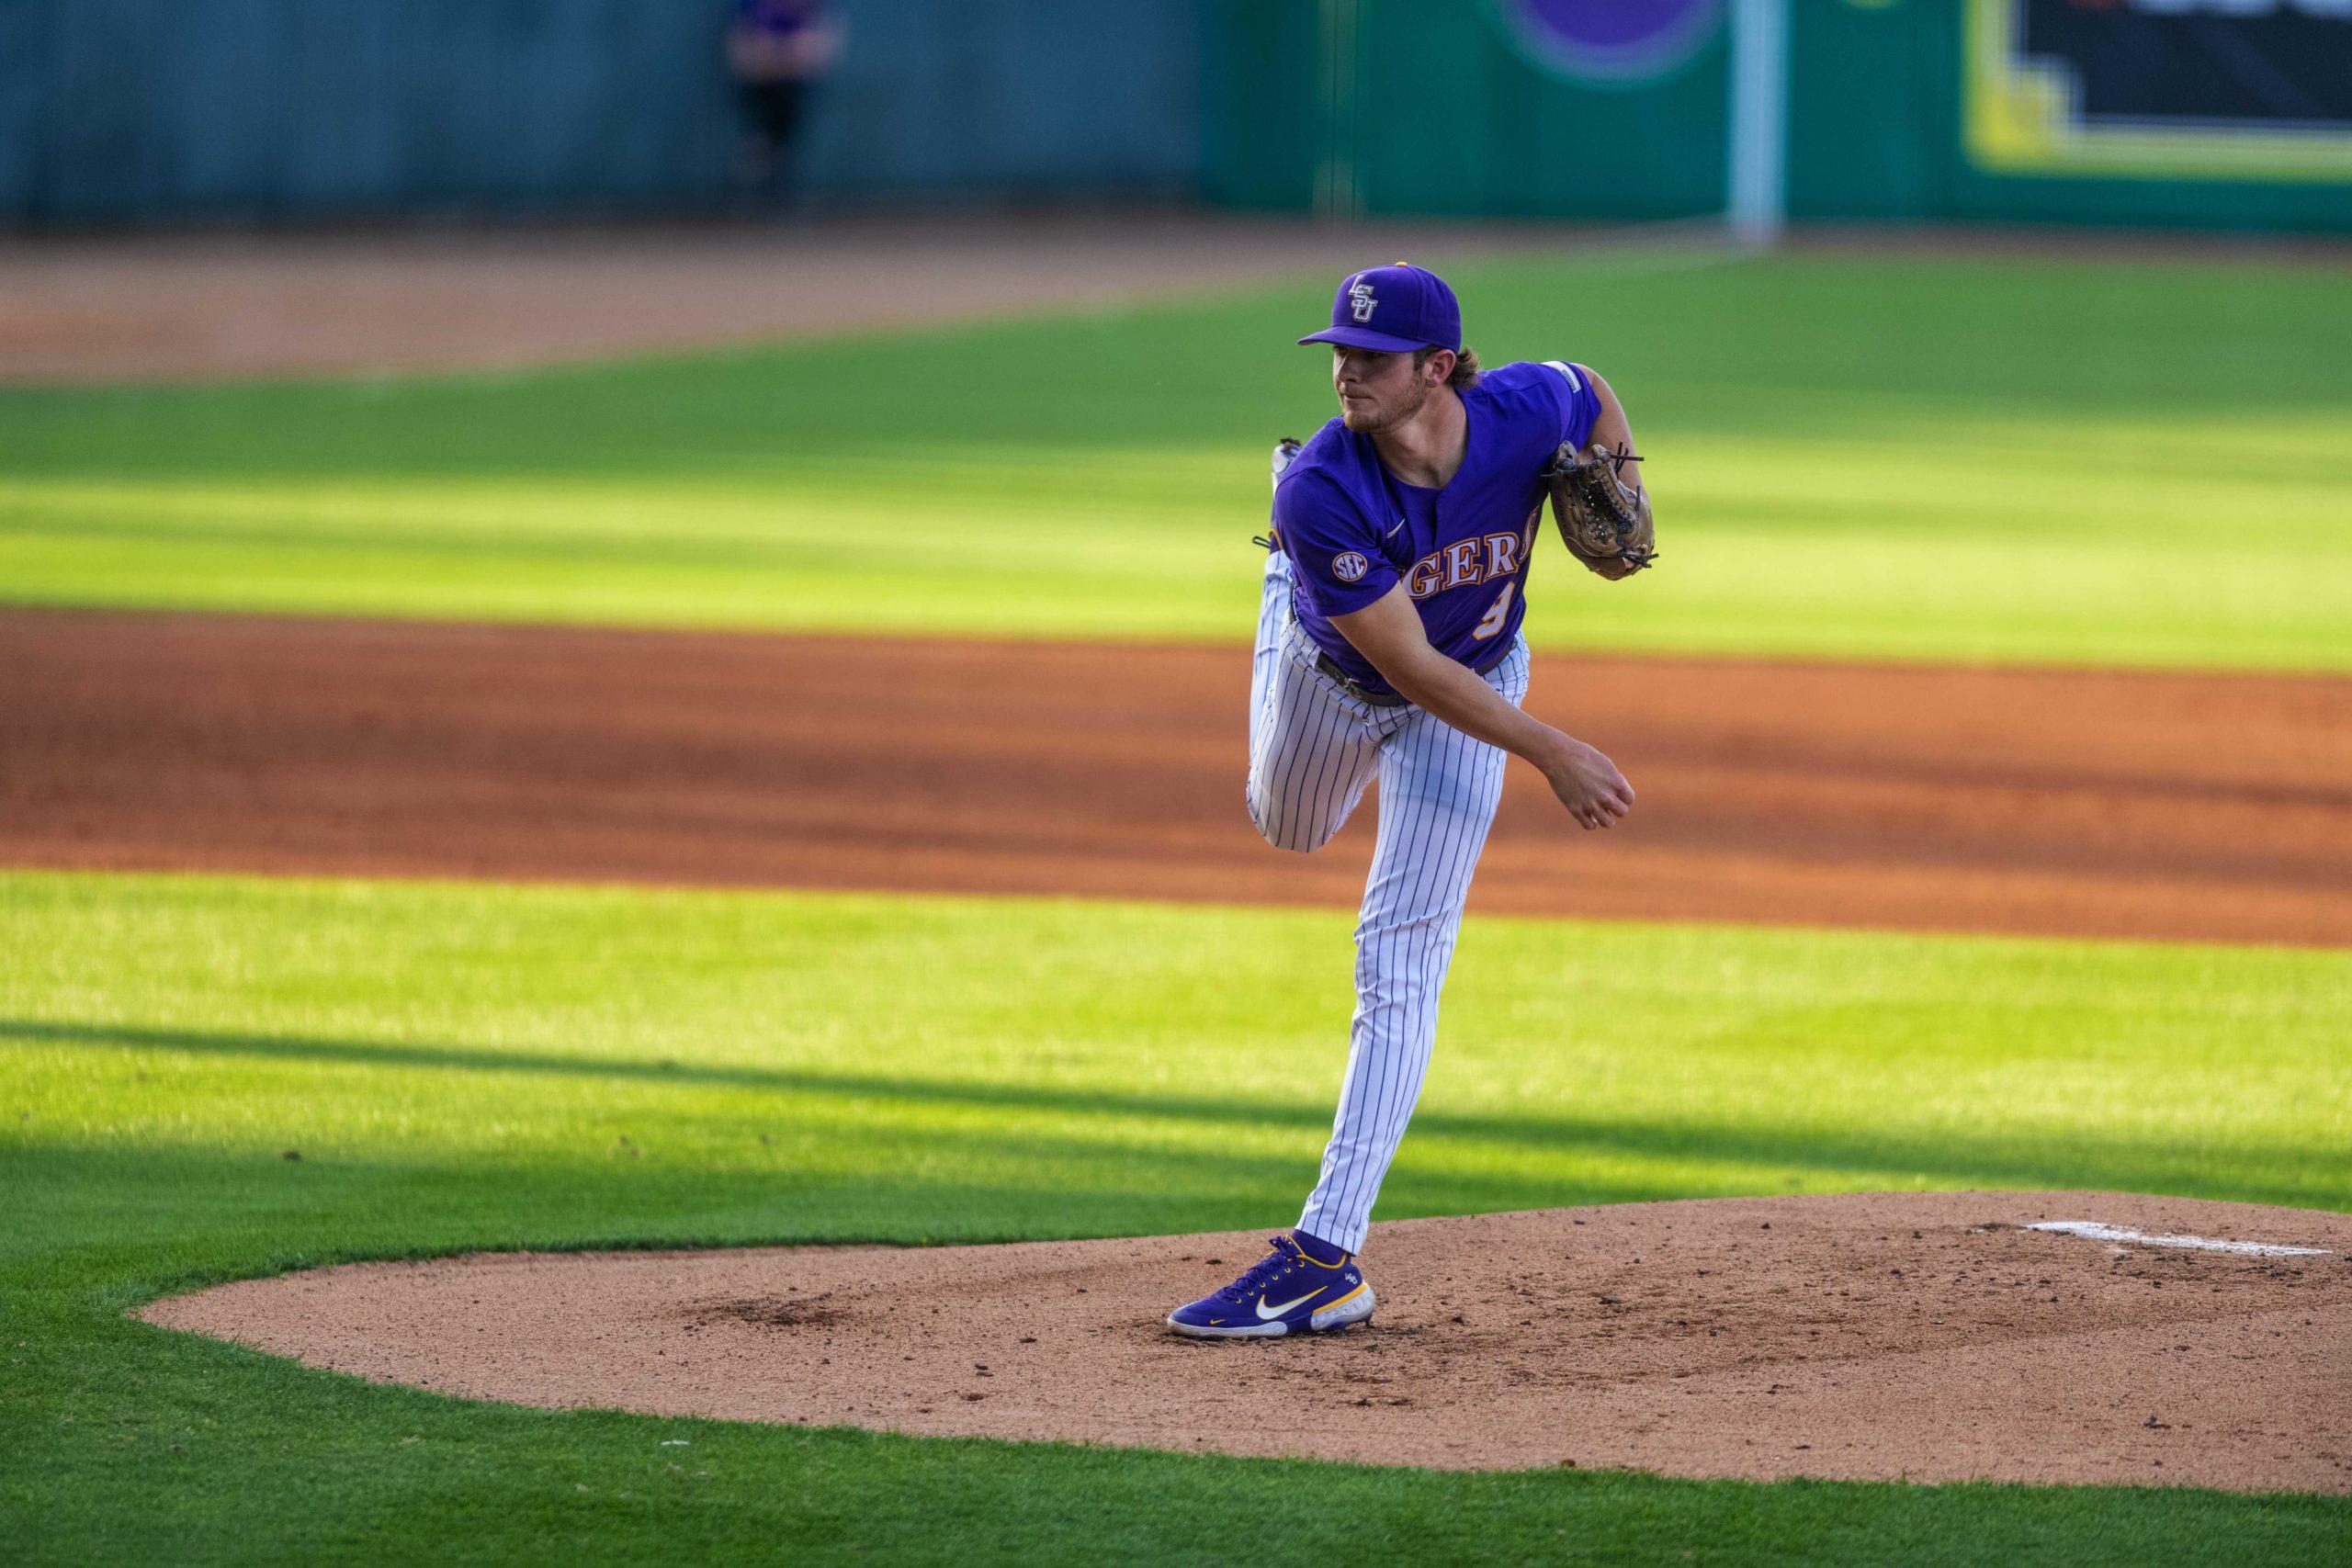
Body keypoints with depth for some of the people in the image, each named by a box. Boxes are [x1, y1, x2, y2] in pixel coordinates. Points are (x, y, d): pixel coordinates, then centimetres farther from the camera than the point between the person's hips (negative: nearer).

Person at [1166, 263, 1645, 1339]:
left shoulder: (1526, 414, -30)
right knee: (1291, 829, 33)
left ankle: (1328, 1253, -14)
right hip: (1333, 677, 0)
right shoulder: (1324, 490, -38)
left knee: (1400, 963, -9)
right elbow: (1410, 668, -34)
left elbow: (1591, 392, -2)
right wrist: (1551, 754, -37)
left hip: (1474, 684, 0)